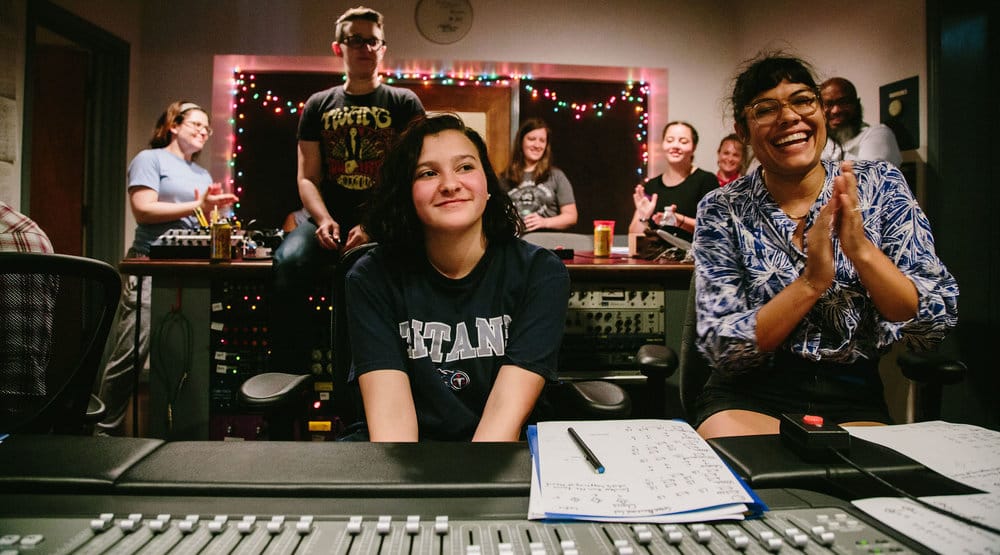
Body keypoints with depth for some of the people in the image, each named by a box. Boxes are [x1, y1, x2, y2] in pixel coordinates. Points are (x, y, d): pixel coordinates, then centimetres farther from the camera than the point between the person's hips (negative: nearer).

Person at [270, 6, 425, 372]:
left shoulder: (404, 103, 9)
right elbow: (307, 177, 12)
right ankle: (288, 377, -19)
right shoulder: (319, 105, 17)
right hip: (330, 219, 3)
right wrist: (324, 221, -10)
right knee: (288, 260, -28)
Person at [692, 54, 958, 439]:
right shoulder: (722, 211, -5)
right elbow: (722, 349, -10)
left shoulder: (880, 185, 0)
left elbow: (936, 323, -3)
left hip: (854, 397, 2)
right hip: (751, 396, -1)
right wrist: (811, 282, -22)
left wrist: (861, 249, -20)